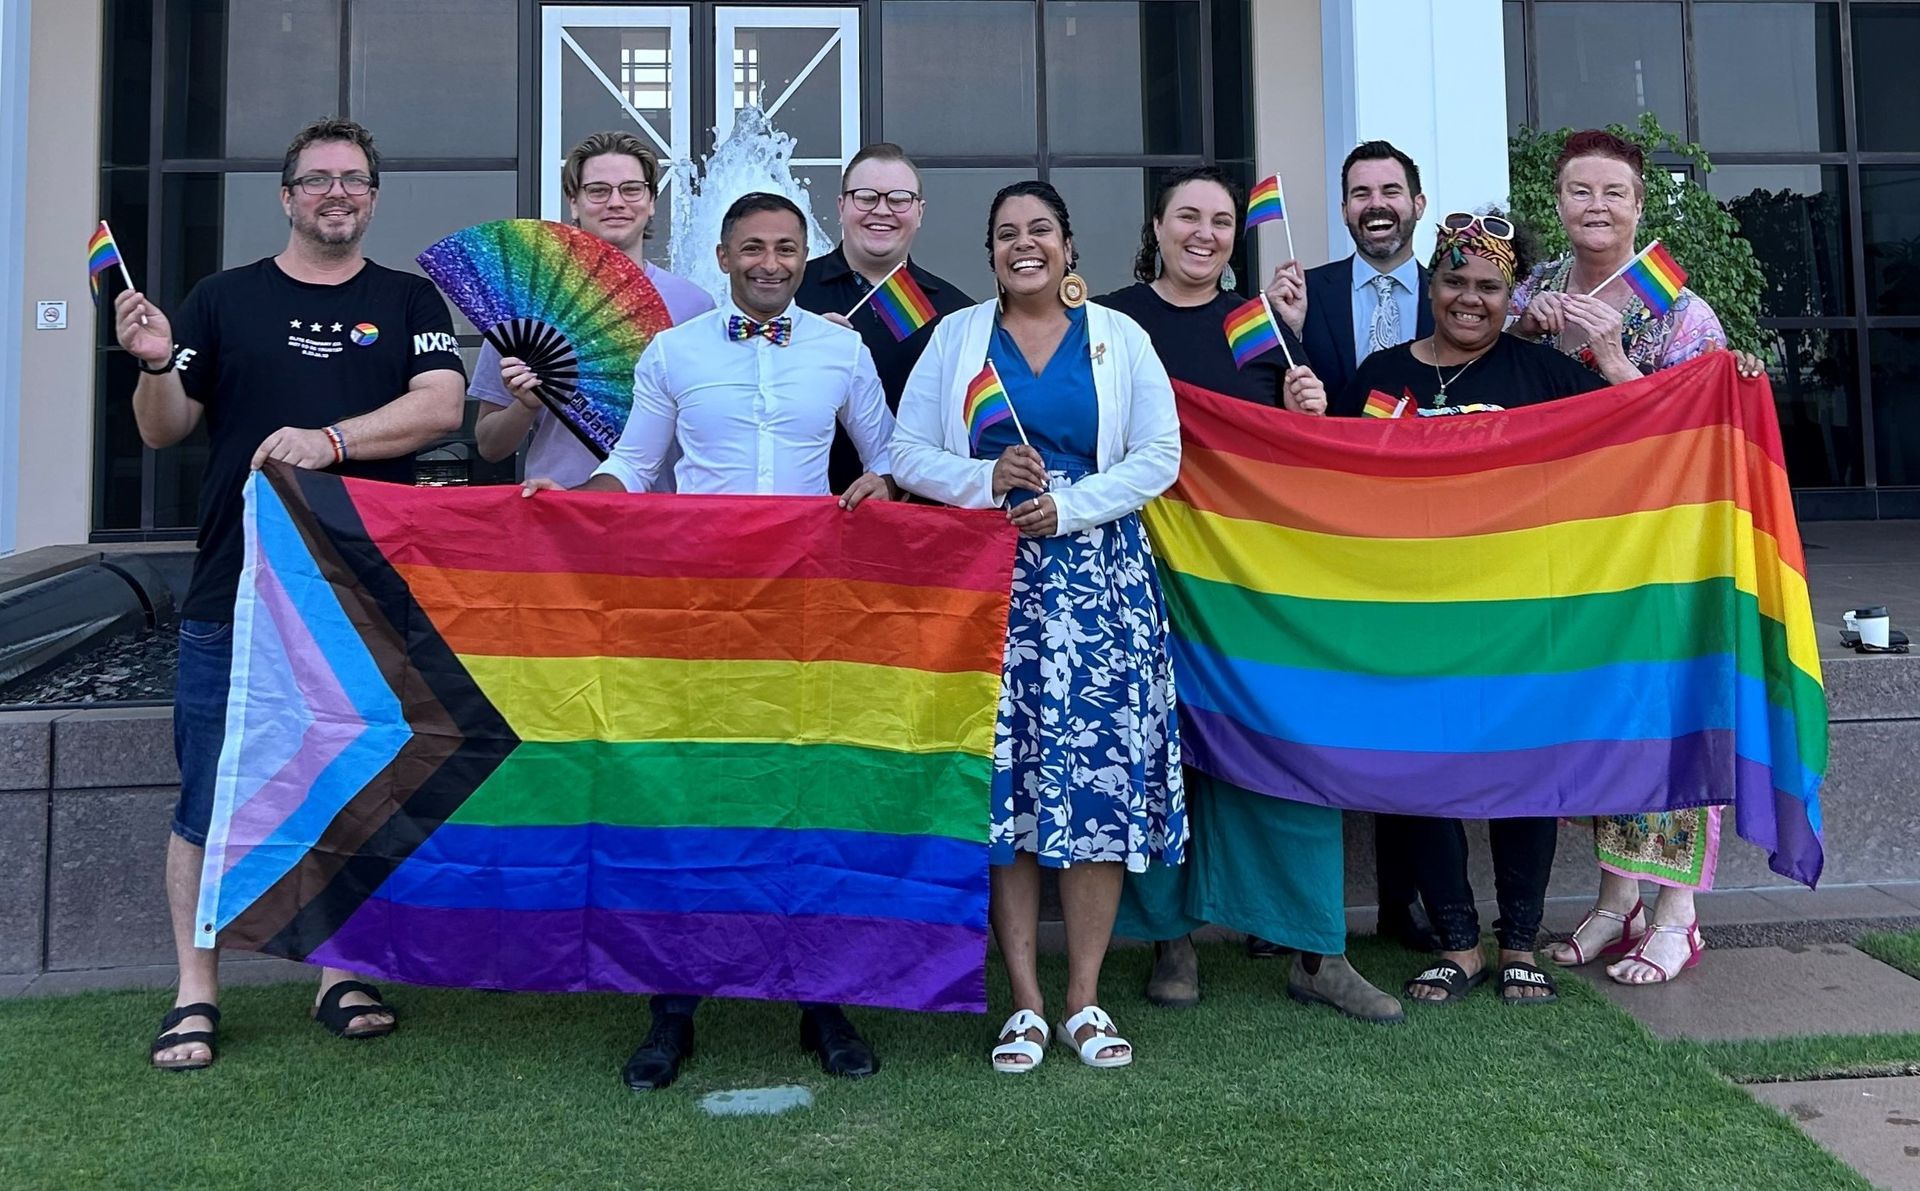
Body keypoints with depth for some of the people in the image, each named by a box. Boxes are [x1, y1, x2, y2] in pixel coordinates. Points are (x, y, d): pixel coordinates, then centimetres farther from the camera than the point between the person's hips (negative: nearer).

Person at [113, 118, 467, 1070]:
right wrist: (156, 365, -11)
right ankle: (195, 995, 14)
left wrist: (330, 438, -18)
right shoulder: (223, 300, 11)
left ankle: (340, 976, 22)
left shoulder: (409, 303, 10)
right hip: (234, 596, 0)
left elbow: (440, 406, -6)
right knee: (210, 802, 2)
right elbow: (163, 430, 9)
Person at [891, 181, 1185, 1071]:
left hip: (1096, 574, 0)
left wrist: (1070, 505, -10)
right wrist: (985, 482, -11)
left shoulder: (1117, 336, 10)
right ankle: (1025, 1003, 7)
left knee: (1100, 768, -4)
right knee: (1002, 772, -3)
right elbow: (908, 454, 6)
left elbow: (1160, 455, 3)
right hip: (991, 580, 0)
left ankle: (1085, 998, 7)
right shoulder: (957, 337, 12)